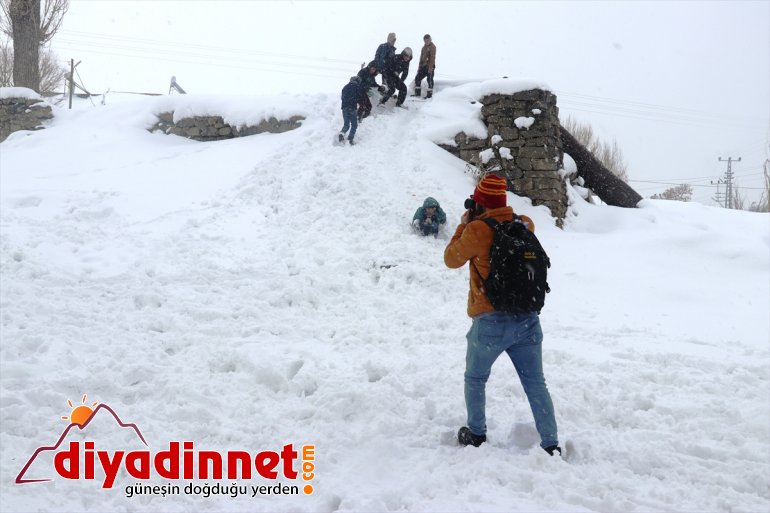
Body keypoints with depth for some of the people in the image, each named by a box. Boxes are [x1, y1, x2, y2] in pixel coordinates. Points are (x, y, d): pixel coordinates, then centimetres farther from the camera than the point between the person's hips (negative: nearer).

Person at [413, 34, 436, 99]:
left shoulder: (432, 47, -9)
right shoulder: (424, 47, 16)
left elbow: (432, 58, -16)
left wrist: (430, 68, -22)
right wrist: (419, 66, 16)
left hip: (429, 66, -8)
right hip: (423, 66, 8)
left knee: (429, 80, -4)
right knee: (417, 78, 6)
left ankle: (430, 94, 3)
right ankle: (417, 93, 13)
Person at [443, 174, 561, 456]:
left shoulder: (478, 230, -12)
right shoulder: (525, 225, 3)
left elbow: (452, 259, 3)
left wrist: (463, 225, 11)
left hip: (491, 321, -4)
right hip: (528, 319, 4)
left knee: (475, 378, 18)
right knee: (535, 383, 9)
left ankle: (476, 433, 27)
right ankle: (551, 444, 7)